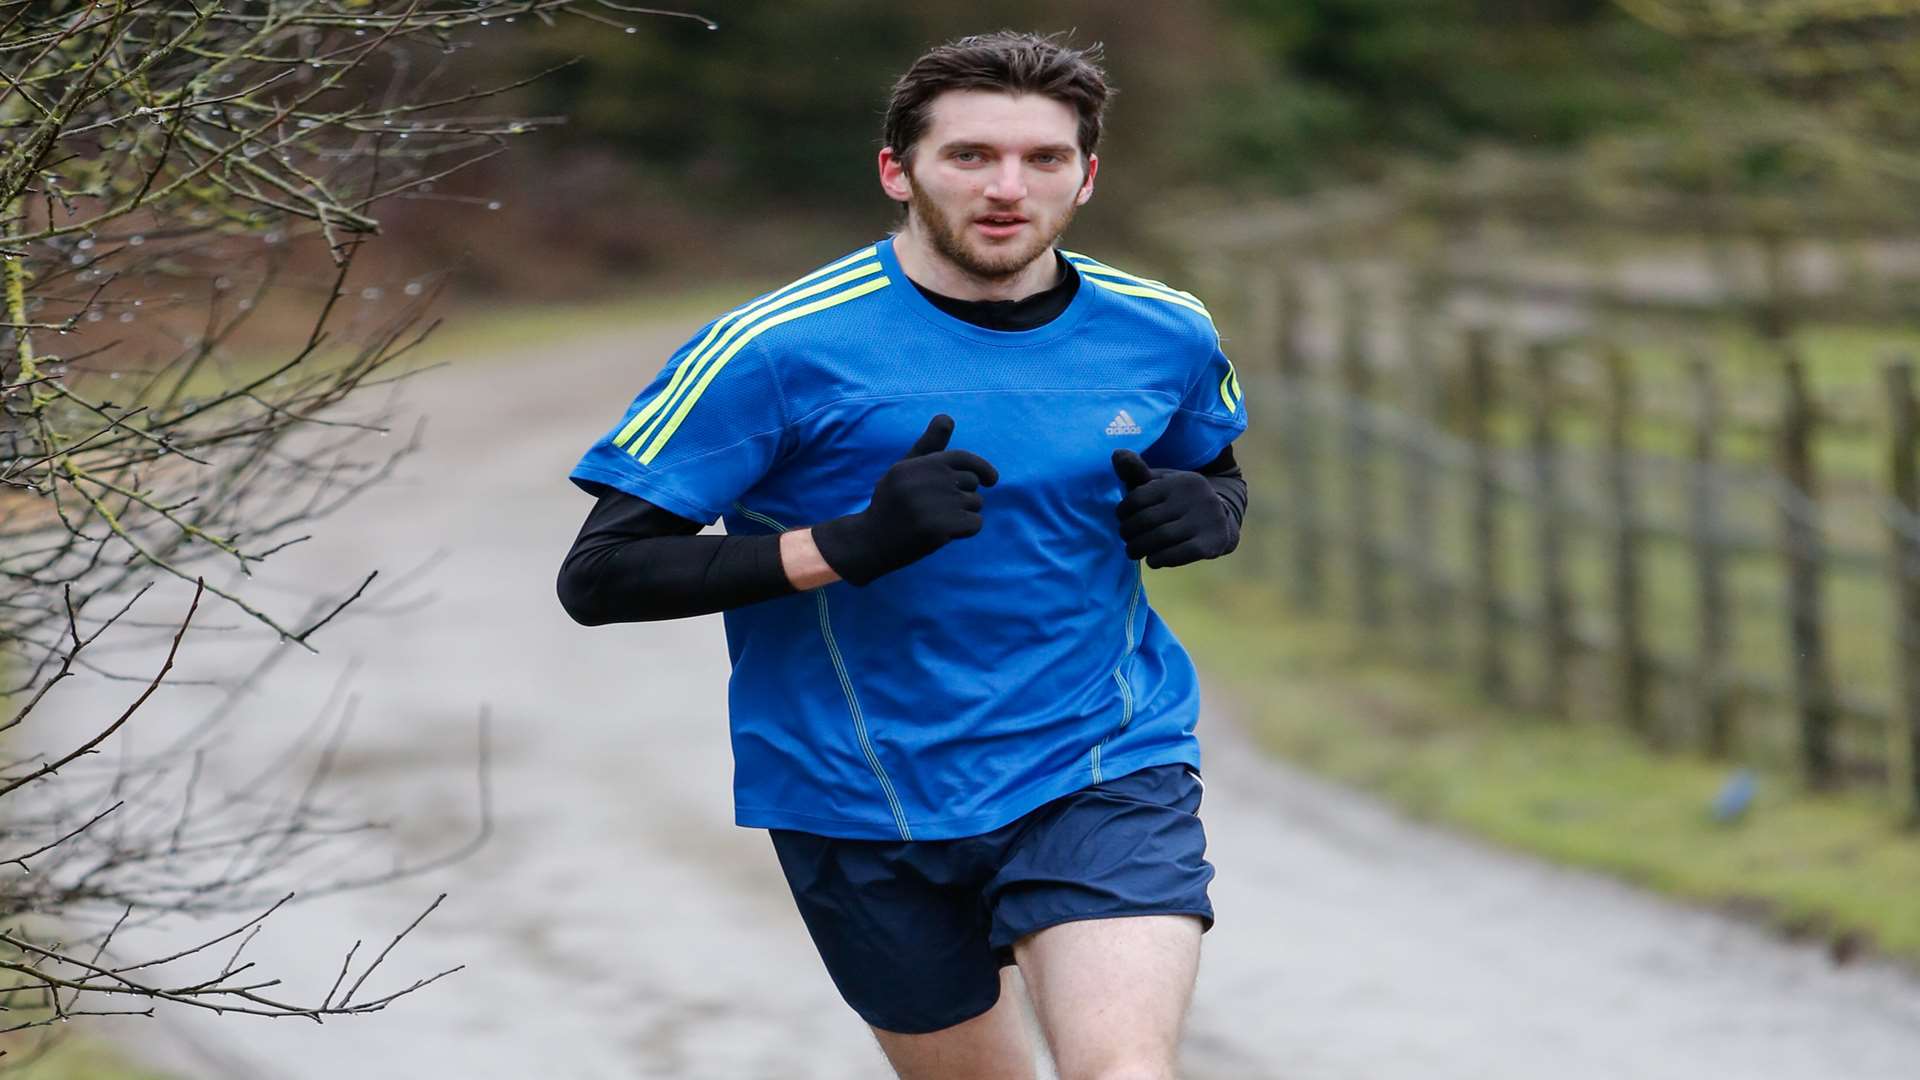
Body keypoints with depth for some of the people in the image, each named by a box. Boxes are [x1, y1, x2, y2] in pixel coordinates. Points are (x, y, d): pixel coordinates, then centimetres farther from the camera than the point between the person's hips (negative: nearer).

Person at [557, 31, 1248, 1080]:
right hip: (864, 805, -1)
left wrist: (1203, 511, -4)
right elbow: (597, 576, -15)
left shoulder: (1164, 334, 0)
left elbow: (1217, 473, 22)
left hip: (1104, 771, 1)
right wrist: (849, 544, -27)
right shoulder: (778, 350, -13)